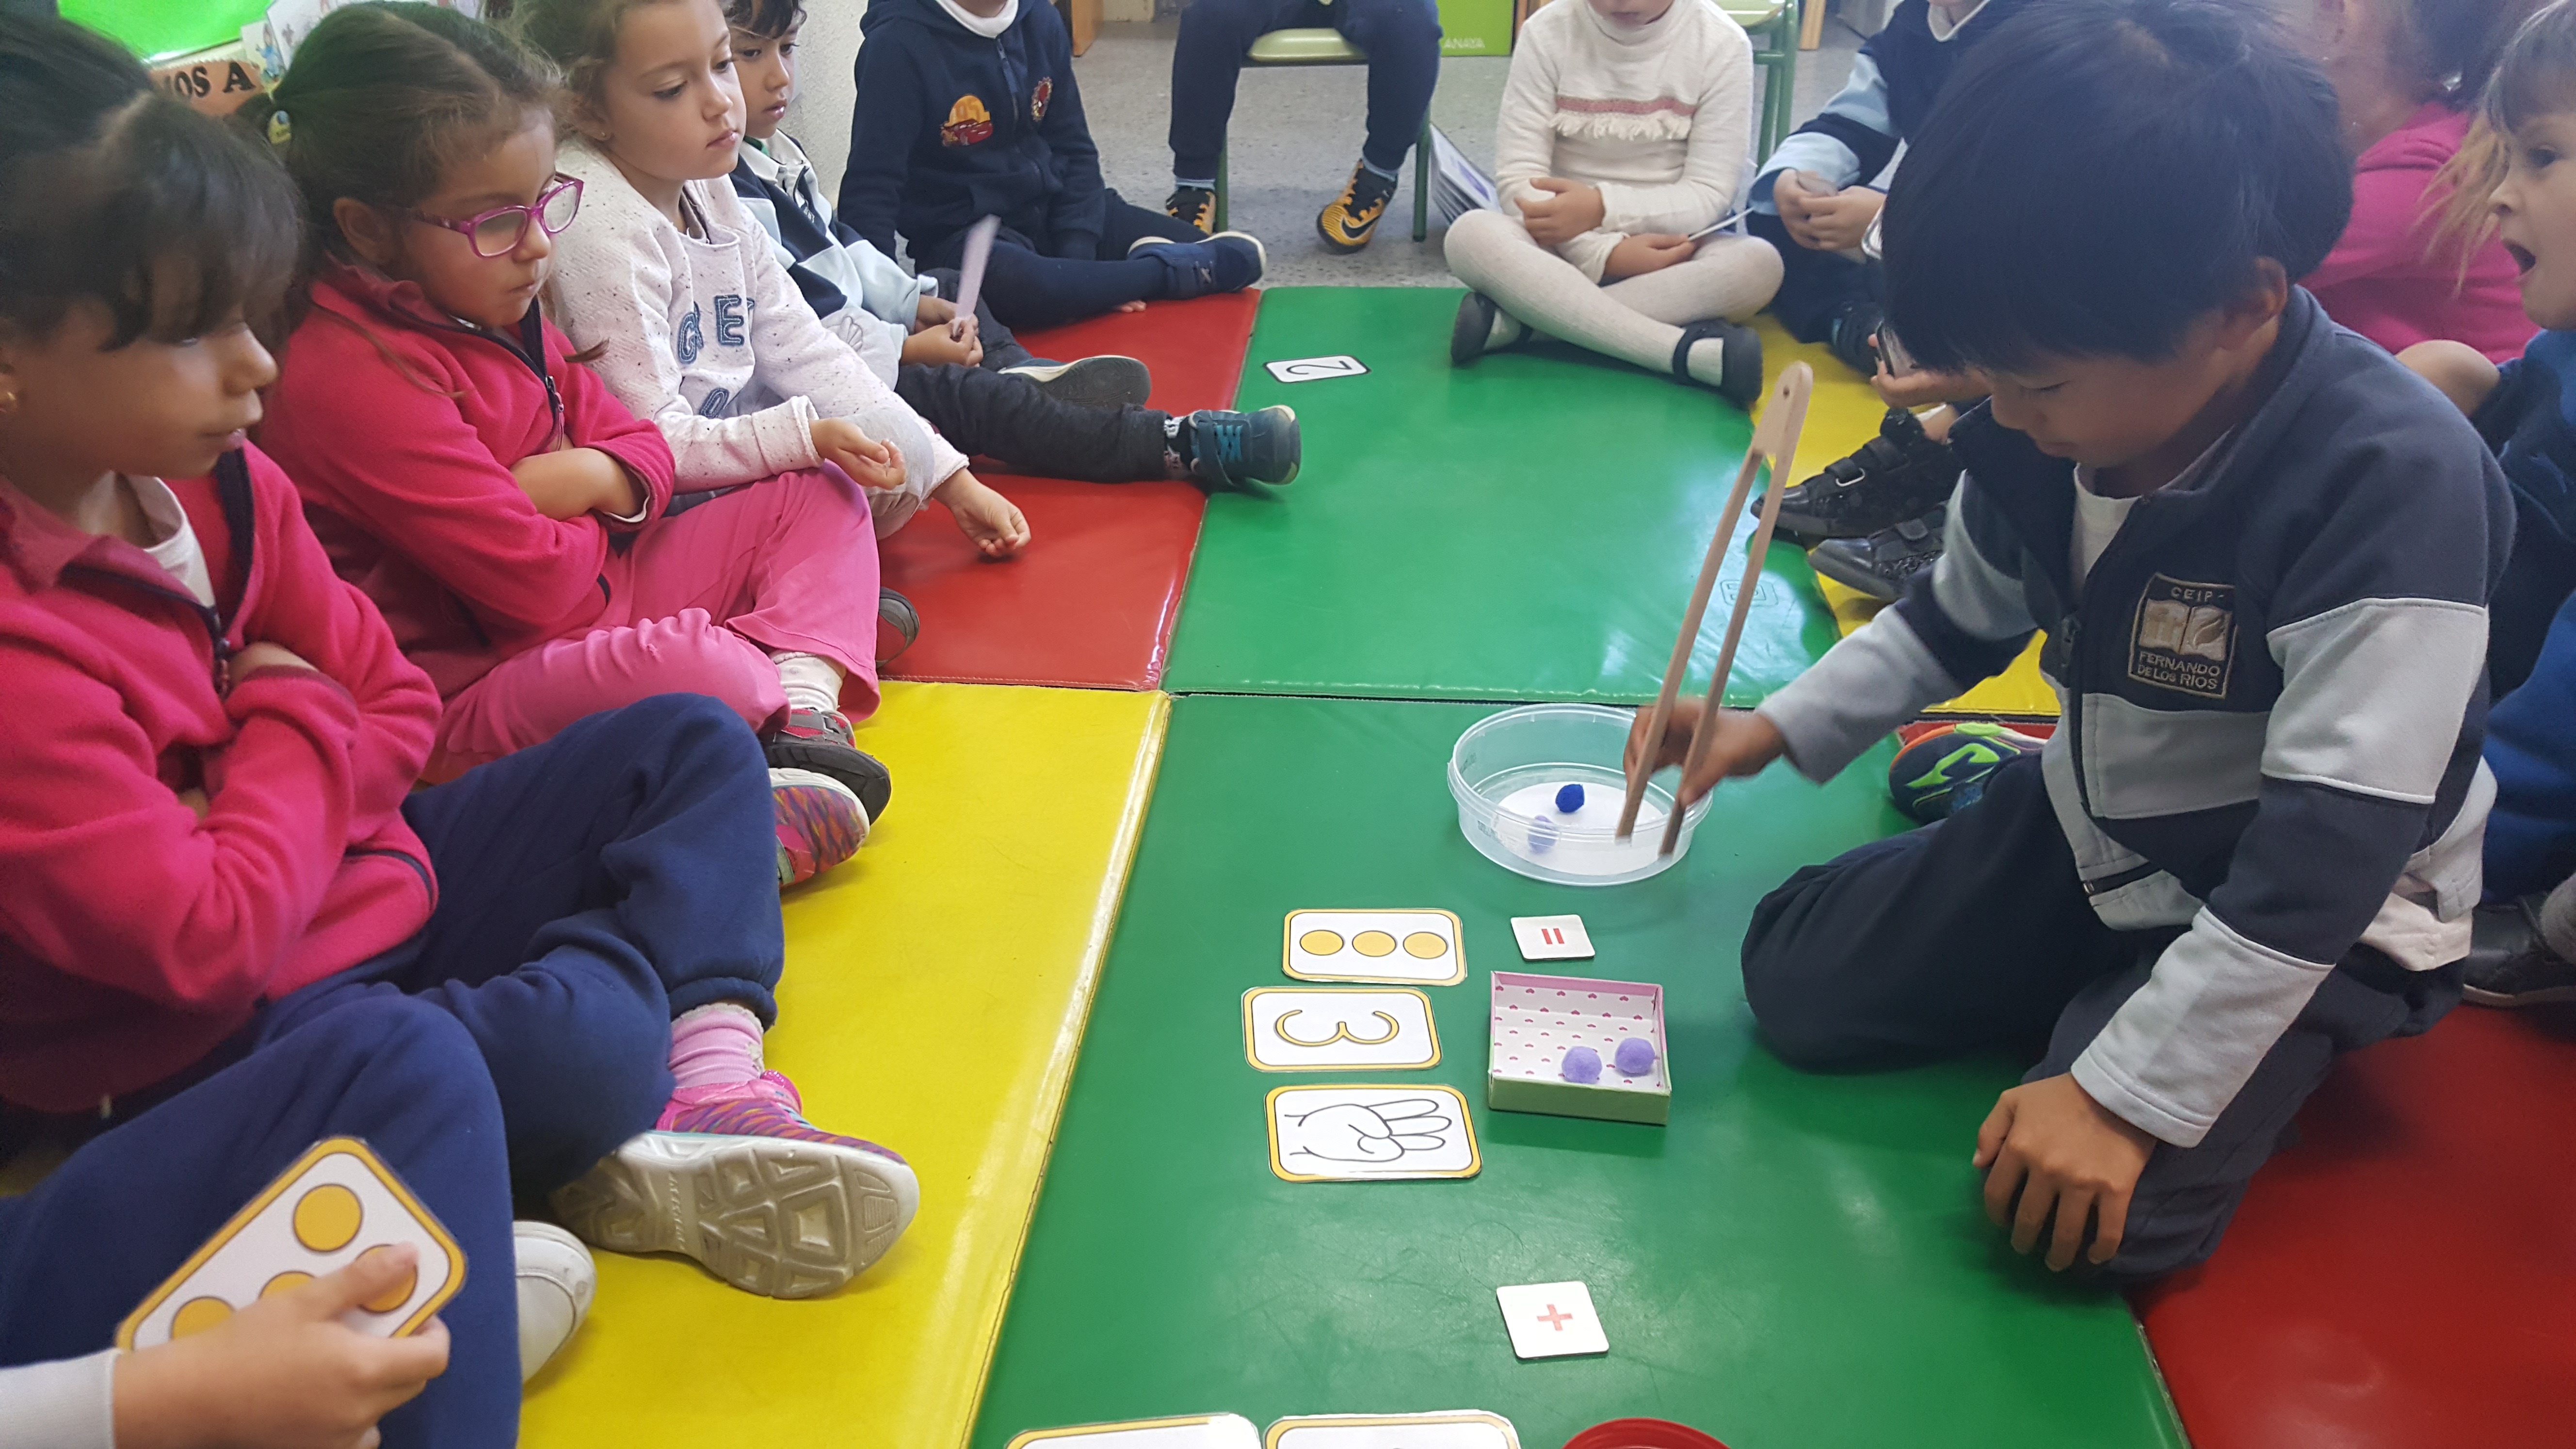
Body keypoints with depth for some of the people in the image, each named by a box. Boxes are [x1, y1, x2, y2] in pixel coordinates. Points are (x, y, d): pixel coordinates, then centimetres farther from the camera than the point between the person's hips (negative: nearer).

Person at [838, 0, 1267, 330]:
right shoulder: (900, 44, -17)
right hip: (962, 232, -4)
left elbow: (1075, 151, 7)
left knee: (1239, 257, -7)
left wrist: (1078, 262, -7)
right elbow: (870, 191, -17)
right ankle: (1165, 268, -21)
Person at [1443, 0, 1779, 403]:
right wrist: (1606, 253, -25)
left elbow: (1710, 196, -10)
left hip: (1669, 251, 0)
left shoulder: (1722, 43, -8)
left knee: (1759, 265, -32)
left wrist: (1603, 208, -25)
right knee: (1470, 236, -31)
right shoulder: (1547, 32, -7)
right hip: (1563, 248, 0)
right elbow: (1518, 178, -11)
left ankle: (1512, 319, -32)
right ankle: (1688, 350, -39)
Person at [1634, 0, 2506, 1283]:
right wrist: (1780, 729, -3)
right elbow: (1960, 613, 9)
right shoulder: (2052, 423, -13)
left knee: (2091, 1221, -22)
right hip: (2091, 828, 6)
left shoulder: (2396, 483, -33)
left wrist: (2127, 1094, -29)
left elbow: (2326, 858, -31)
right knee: (1795, 980, -1)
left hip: (2317, 916, -5)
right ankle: (2095, 997, 18)